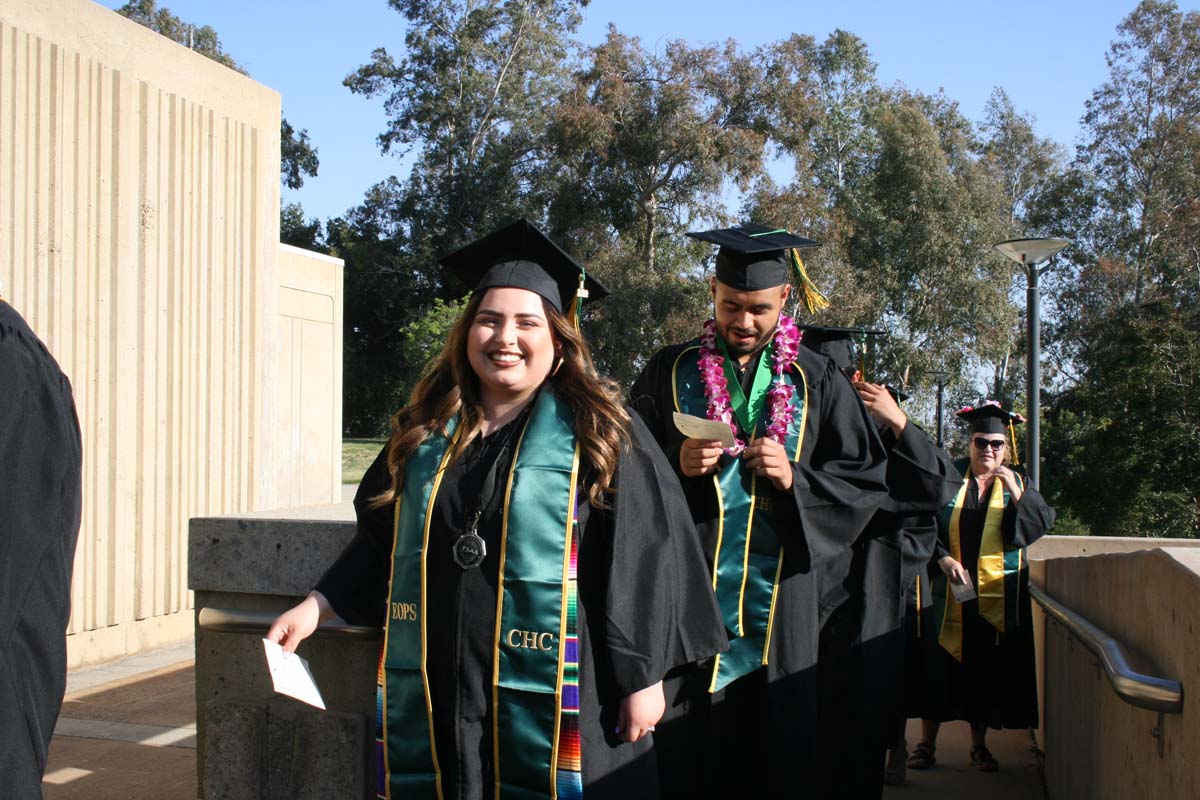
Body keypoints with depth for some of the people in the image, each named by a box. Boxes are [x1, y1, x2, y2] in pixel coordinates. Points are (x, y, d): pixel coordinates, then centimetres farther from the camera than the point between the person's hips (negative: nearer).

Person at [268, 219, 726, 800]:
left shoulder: (598, 434, -6)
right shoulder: (424, 433, 9)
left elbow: (647, 555, -8)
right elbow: (381, 542, 18)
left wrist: (642, 678, -10)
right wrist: (315, 607, 10)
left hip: (553, 703, -4)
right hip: (434, 699, 4)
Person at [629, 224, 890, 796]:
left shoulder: (817, 382, 5)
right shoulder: (670, 373, 5)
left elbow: (866, 477, 4)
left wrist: (796, 480, -12)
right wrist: (676, 465, -13)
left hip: (780, 598, 0)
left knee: (772, 750, 6)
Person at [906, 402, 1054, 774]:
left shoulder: (1017, 483, 7)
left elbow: (1043, 523, -6)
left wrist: (1016, 493, -19)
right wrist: (943, 557, -17)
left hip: (998, 599, 1)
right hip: (950, 594, -1)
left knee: (988, 671, 6)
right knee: (939, 666, -1)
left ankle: (979, 744, 18)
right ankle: (926, 743, 6)